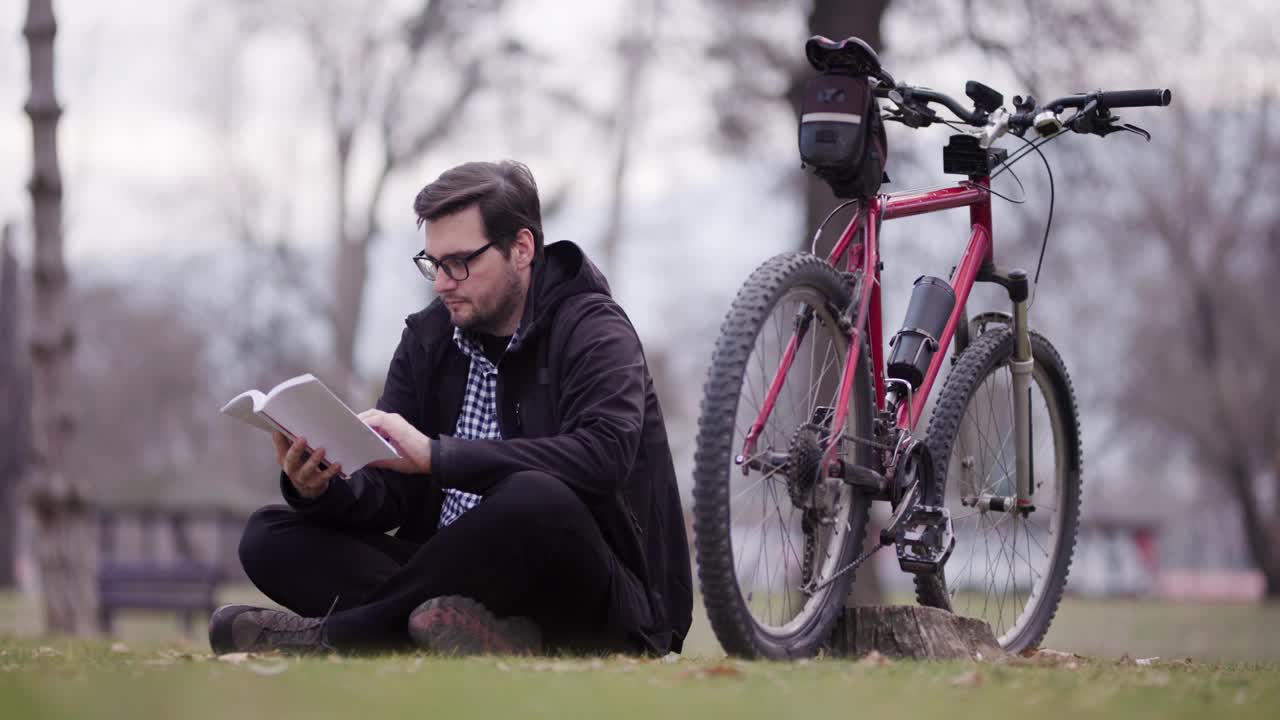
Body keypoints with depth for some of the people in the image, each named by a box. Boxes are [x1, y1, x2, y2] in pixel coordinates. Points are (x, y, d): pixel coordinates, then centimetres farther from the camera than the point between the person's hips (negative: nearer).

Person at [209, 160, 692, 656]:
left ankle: (336, 634, -25)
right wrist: (321, 492, -18)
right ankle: (479, 633, -33)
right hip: (458, 583, 6)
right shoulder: (429, 337, 11)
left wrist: (435, 455, -32)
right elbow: (391, 494, 6)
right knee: (269, 537, -8)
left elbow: (602, 457, -27)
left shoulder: (593, 331, -7)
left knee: (538, 500, -38)